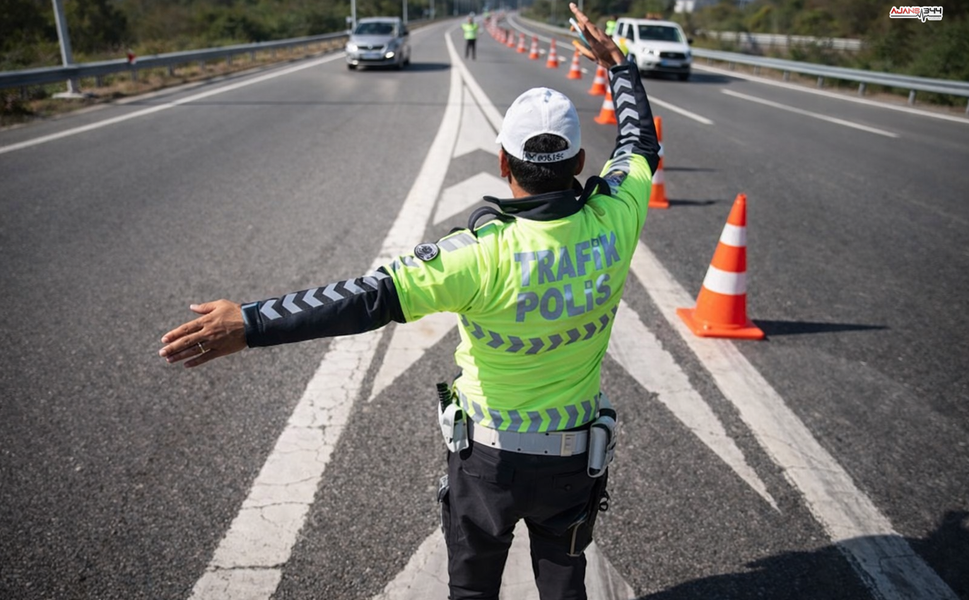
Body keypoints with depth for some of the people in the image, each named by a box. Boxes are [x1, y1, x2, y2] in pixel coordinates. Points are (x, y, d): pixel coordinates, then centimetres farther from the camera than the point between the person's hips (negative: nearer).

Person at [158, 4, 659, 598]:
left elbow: (371, 297, -34)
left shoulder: (486, 253, -29)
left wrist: (250, 323, -31)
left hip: (488, 454, -3)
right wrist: (619, 64, 16)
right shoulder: (613, 221, -16)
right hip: (575, 457, 4)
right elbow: (641, 144, 4)